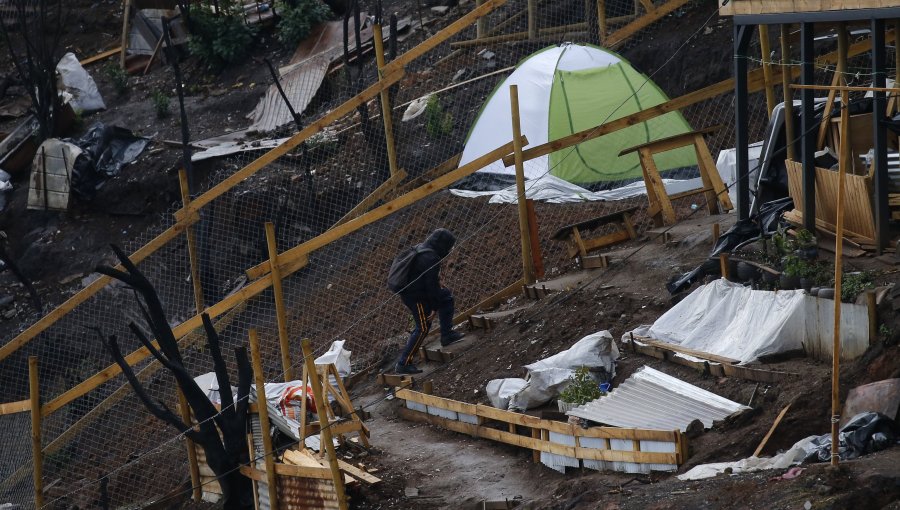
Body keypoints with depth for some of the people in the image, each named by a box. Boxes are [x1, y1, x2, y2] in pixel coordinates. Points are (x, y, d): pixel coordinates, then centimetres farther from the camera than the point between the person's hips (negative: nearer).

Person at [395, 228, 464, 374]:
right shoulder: (431, 259, -25)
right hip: (416, 297, -10)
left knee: (446, 296, 21)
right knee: (423, 328, -6)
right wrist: (434, 307, -15)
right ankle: (403, 363, -5)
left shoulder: (421, 249, 7)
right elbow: (432, 285, -22)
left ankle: (447, 335, 27)